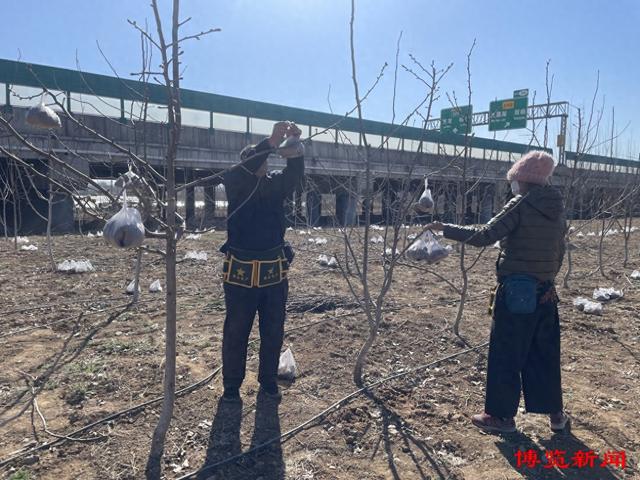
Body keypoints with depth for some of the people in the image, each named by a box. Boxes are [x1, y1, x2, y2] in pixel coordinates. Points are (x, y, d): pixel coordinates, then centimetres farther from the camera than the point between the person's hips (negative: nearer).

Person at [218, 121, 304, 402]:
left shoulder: (276, 185, 6)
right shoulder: (236, 186, -1)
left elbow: (295, 173, -12)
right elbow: (240, 172, -22)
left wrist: (295, 147, -33)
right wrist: (271, 143, -34)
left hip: (275, 272, 3)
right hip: (240, 273, -2)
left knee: (273, 332, 11)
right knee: (236, 332, 6)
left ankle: (269, 381, 28)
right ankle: (231, 385, 22)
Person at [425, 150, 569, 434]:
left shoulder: (520, 205, -14)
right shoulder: (557, 209, 7)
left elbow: (484, 236, -19)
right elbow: (559, 251, 13)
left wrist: (445, 229, -13)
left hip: (515, 292, -7)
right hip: (545, 293, 7)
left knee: (506, 355, 5)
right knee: (545, 354, 17)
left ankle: (502, 415, 15)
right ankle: (555, 413, 28)